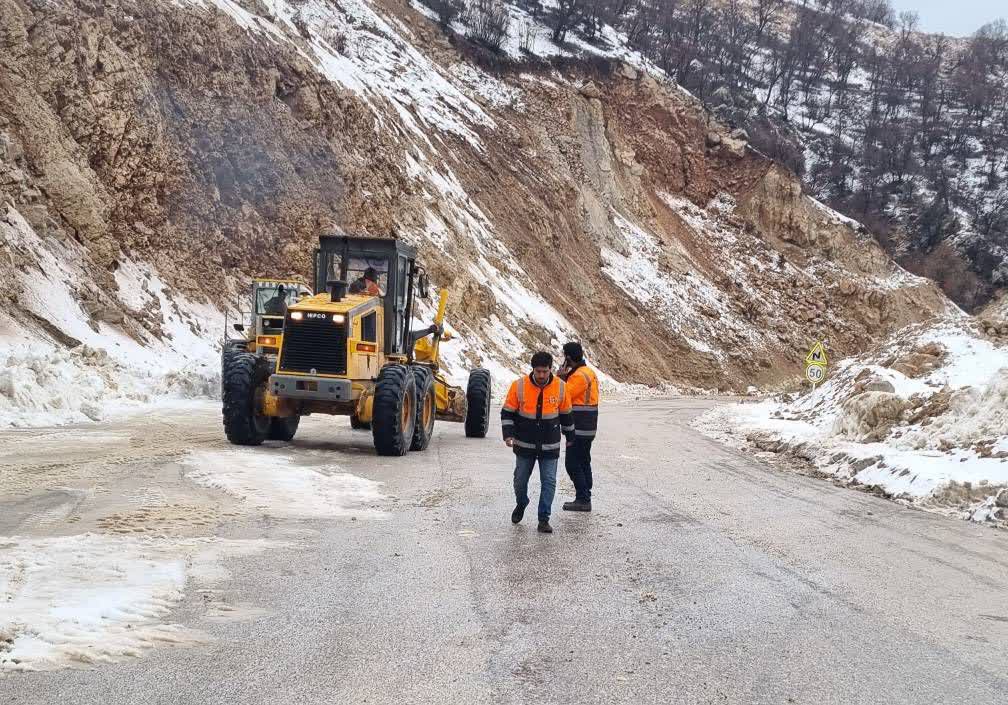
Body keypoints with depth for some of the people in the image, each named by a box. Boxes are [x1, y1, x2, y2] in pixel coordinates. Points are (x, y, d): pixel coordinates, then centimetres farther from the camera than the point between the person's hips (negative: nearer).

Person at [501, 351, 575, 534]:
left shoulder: (560, 387, -6)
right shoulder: (519, 386, -11)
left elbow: (566, 415, 8)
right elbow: (507, 412, -2)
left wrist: (570, 437, 16)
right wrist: (508, 434, -13)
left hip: (550, 447, 0)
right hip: (525, 445, 0)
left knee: (549, 481, -4)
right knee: (520, 479, 12)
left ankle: (544, 519, 4)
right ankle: (521, 505, 41)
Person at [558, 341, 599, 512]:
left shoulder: (579, 376, -18)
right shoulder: (589, 372, 15)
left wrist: (562, 378, -10)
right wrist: (565, 378, 4)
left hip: (579, 429, -10)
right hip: (587, 428, 10)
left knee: (573, 464, -6)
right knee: (583, 463, 14)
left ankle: (583, 499, -7)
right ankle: (585, 499, 19)